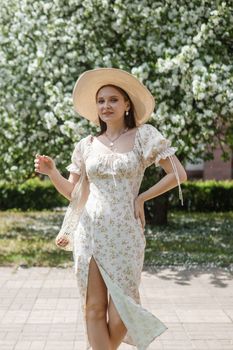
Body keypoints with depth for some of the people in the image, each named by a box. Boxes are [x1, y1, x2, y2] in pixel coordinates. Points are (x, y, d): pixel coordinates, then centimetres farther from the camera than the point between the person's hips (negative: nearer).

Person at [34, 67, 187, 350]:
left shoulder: (144, 135, 0)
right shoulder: (87, 145, 9)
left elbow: (179, 174, -3)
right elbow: (72, 192, 12)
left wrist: (141, 198, -3)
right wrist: (51, 171, -6)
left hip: (125, 234, -2)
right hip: (90, 232, 2)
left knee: (120, 313, 1)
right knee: (94, 309, 1)